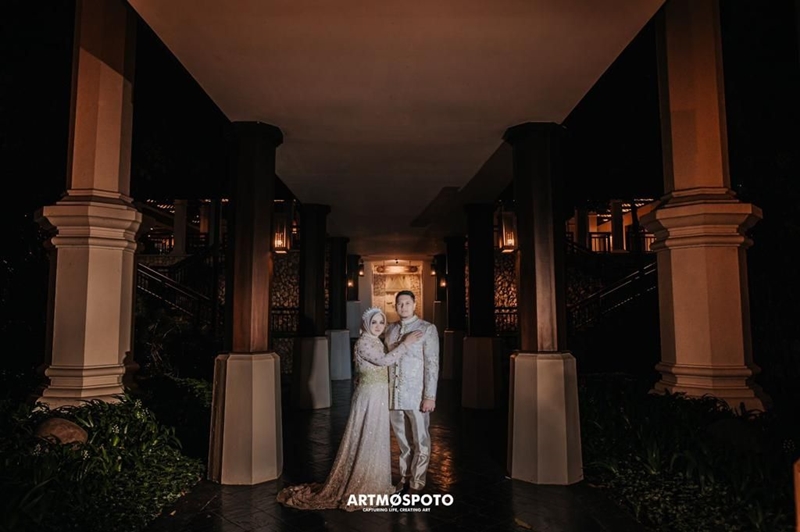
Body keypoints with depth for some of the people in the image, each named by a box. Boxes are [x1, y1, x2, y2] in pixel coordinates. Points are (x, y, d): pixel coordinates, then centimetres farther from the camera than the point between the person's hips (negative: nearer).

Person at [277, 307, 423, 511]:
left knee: (376, 440, 16)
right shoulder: (364, 342, -16)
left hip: (379, 396, 9)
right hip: (369, 397, -9)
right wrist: (406, 344, -23)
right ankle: (359, 488, 12)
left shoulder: (377, 342, 12)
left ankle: (370, 484, 29)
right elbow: (384, 361, -27)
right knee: (366, 441, -1)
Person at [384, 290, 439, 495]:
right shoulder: (390, 329, 9)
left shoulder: (427, 329, -5)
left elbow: (432, 364, -9)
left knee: (420, 440, 6)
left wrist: (430, 396, -13)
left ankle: (417, 482, 20)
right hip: (394, 393, 4)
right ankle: (405, 477, 30)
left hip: (416, 394, -4)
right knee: (402, 439, 15)